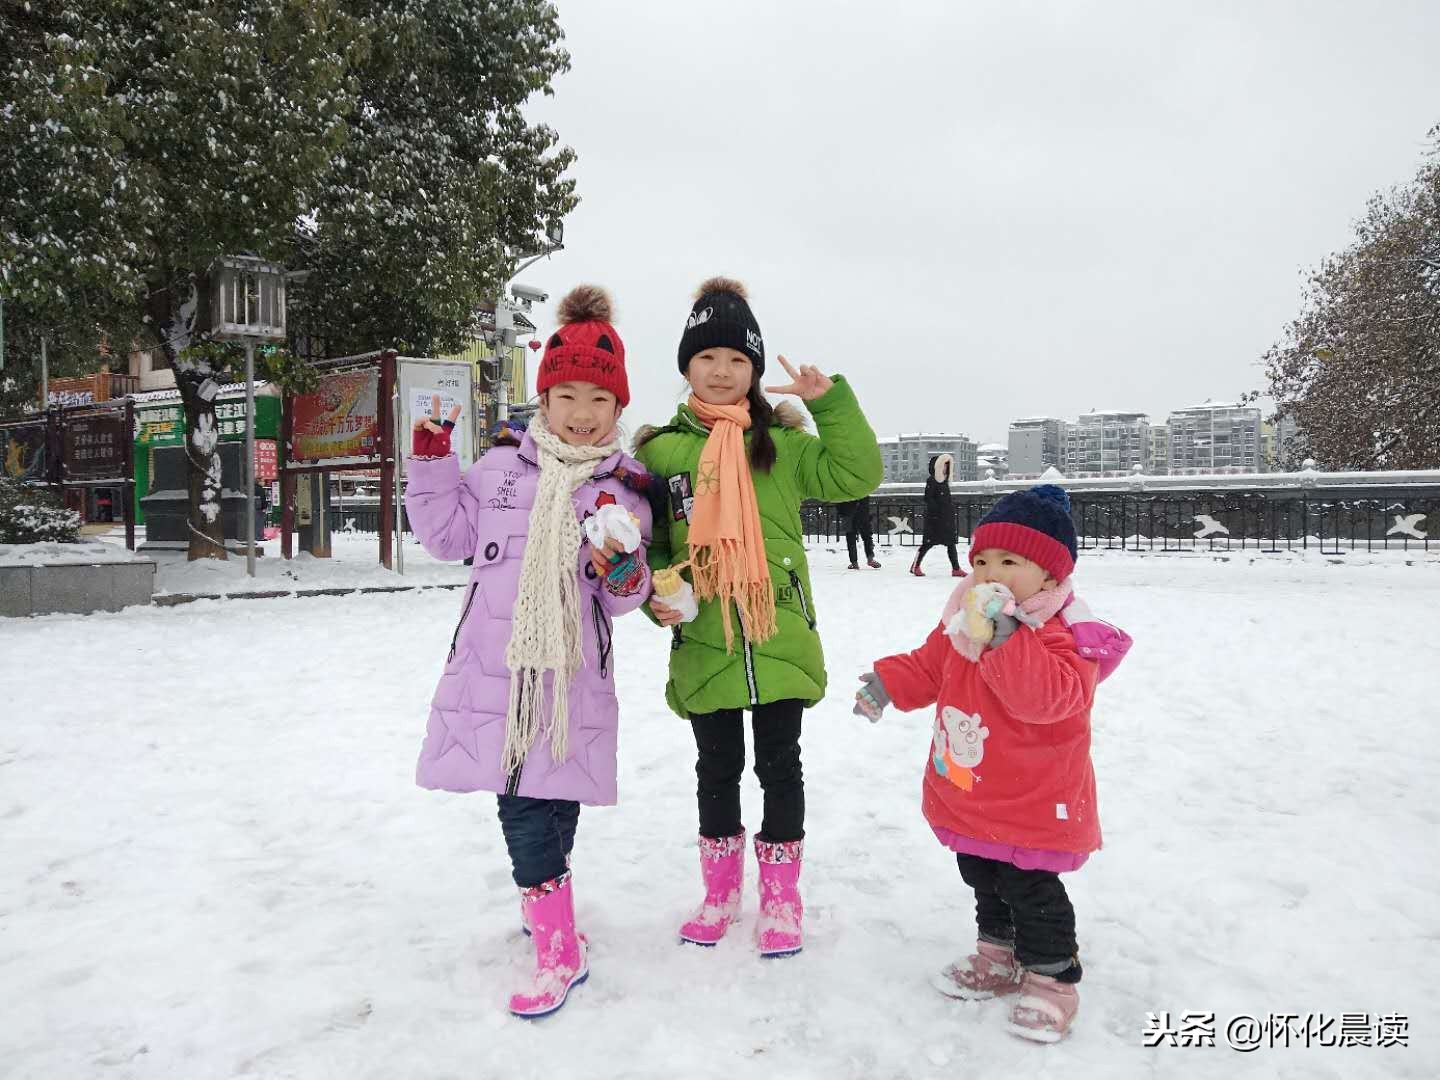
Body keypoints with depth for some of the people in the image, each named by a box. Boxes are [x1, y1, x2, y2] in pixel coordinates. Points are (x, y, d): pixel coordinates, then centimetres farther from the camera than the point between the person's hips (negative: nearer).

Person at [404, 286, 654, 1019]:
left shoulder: (624, 489, 0)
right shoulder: (500, 467, 6)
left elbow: (626, 598, 0)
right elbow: (447, 534, 13)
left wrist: (624, 575, -23)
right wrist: (431, 462, 5)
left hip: (571, 677, -2)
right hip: (491, 666, 3)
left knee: (536, 803, -3)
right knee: (525, 801, 8)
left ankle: (558, 950, 11)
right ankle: (546, 887, 34)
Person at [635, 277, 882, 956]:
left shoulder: (784, 442, 3)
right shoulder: (659, 450, 2)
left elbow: (856, 476, -5)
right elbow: (644, 543, 6)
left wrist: (831, 400, -12)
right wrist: (655, 597, -10)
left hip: (780, 639, 0)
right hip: (702, 644, 0)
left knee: (780, 764, 10)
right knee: (718, 768, 14)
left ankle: (781, 898, 29)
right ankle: (721, 894, 35)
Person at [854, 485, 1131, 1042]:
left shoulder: (1063, 636, -23)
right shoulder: (964, 620, -1)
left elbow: (1047, 696, -40)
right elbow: (928, 666, 12)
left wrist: (1006, 637, -46)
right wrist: (887, 682, -4)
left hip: (1031, 805, -7)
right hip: (967, 798, 8)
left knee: (1029, 889, 6)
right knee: (984, 880, 23)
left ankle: (1052, 976, 28)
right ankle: (999, 956, 44)